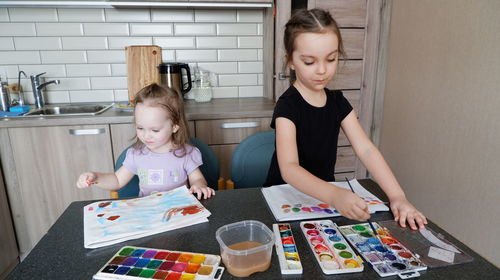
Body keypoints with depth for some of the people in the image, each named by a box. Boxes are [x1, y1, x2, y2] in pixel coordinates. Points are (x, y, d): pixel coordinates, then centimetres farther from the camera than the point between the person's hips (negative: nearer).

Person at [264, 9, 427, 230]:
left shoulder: (338, 102, 0)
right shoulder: (287, 106, -19)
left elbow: (366, 149, -7)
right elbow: (288, 168, -30)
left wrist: (397, 196, -19)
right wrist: (334, 195, -45)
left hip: (324, 194, 4)